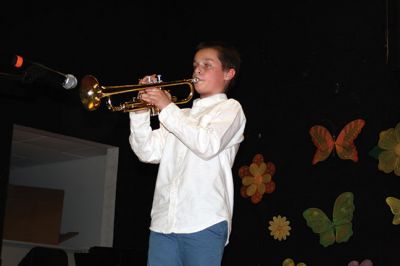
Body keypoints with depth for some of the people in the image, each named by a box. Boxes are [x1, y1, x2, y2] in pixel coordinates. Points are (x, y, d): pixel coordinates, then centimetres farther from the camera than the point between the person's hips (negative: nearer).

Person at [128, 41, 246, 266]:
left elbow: (209, 145, -12)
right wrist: (141, 111, 2)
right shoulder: (180, 117, 24)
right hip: (163, 222, 5)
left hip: (204, 222, -5)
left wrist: (167, 108, -8)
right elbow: (148, 152, 14)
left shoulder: (230, 108, 8)